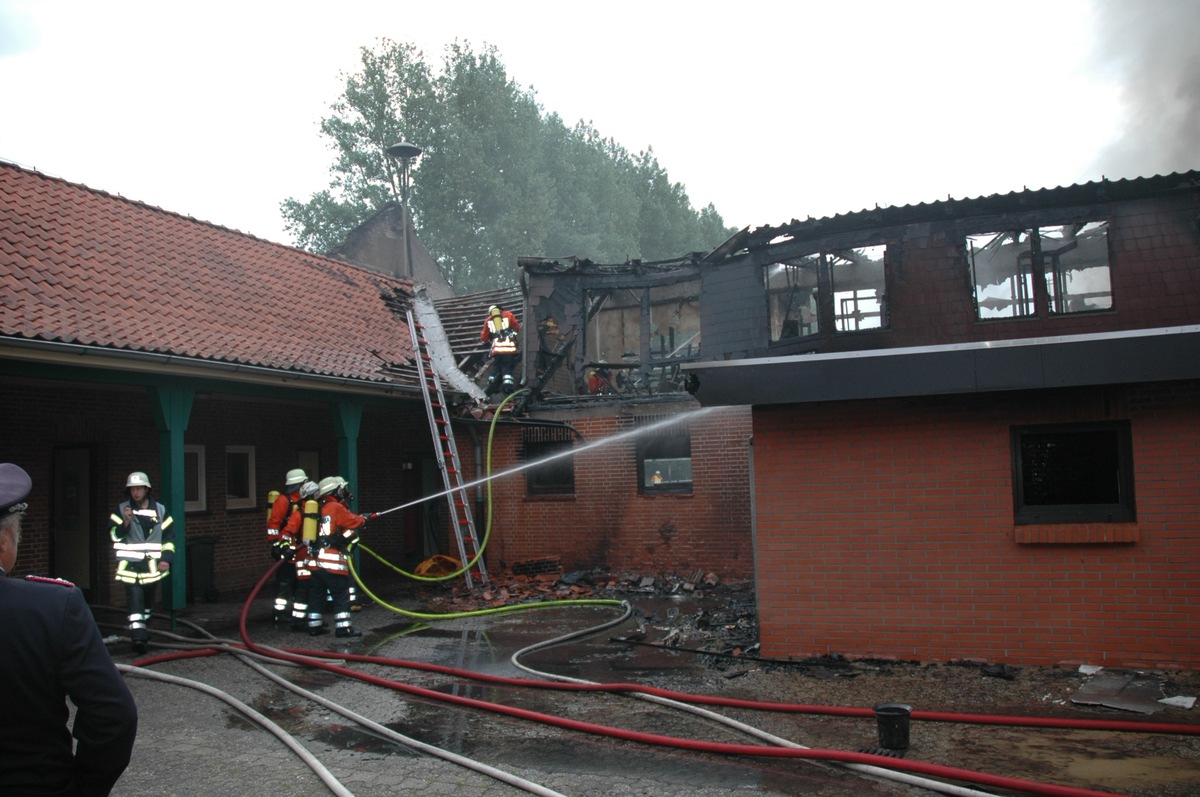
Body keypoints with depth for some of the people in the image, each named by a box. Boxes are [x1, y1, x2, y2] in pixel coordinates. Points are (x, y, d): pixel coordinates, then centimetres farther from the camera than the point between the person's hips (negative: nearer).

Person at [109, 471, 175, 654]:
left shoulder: (159, 510, 6)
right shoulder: (121, 509, 2)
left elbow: (169, 536, 9)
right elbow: (114, 535, -2)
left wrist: (166, 558, 0)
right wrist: (125, 523, -20)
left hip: (152, 563, 3)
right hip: (130, 563, -3)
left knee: (148, 597, 15)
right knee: (135, 597, -14)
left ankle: (144, 629, 32)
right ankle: (138, 636, -18)